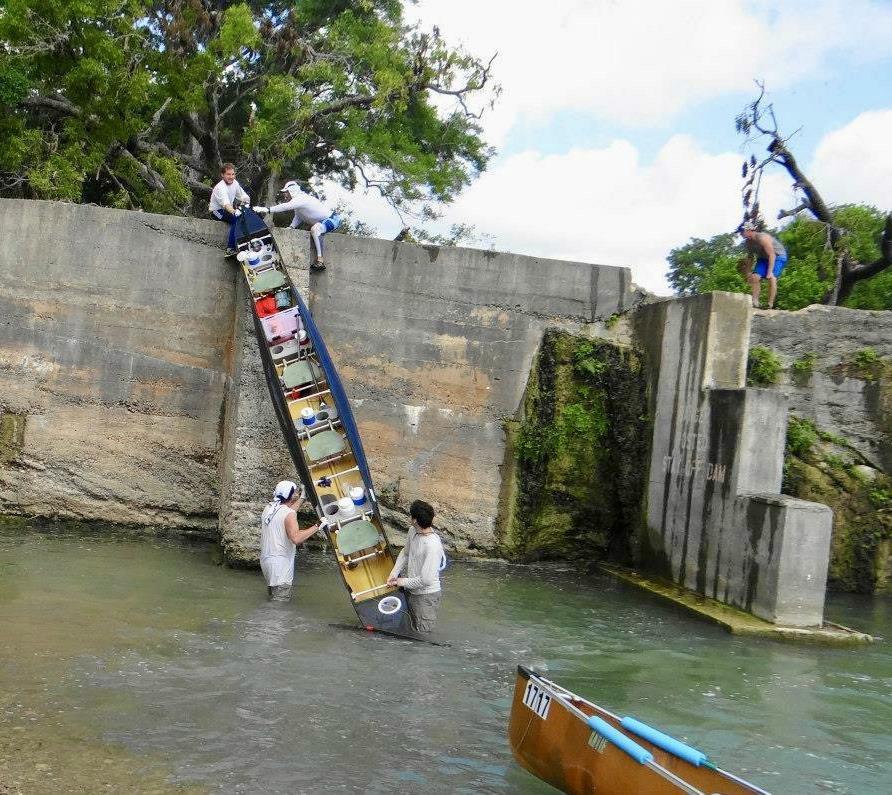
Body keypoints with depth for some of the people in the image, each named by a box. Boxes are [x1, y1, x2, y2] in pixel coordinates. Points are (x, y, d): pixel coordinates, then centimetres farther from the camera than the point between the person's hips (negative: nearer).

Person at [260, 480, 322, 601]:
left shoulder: (268, 509, 8)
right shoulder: (289, 514, -17)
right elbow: (296, 538, -31)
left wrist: (301, 498, 30)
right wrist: (316, 527, -25)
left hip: (266, 559, 9)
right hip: (280, 564, -9)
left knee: (273, 597, 21)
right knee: (280, 603, -5)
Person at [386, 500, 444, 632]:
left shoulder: (433, 545, -32)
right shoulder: (413, 531, -6)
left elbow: (426, 580, -32)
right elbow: (405, 553, 14)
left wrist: (404, 582, -17)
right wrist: (394, 573, 1)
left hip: (426, 595, -8)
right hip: (411, 591, 8)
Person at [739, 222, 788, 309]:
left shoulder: (762, 238, -31)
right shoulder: (747, 243, -7)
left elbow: (772, 255, -33)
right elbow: (750, 258, 7)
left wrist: (770, 272, -38)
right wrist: (748, 272, 5)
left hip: (778, 256, -7)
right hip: (763, 258, 7)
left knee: (771, 278, -25)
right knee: (755, 277, -11)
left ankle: (770, 305, -21)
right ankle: (755, 303, -7)